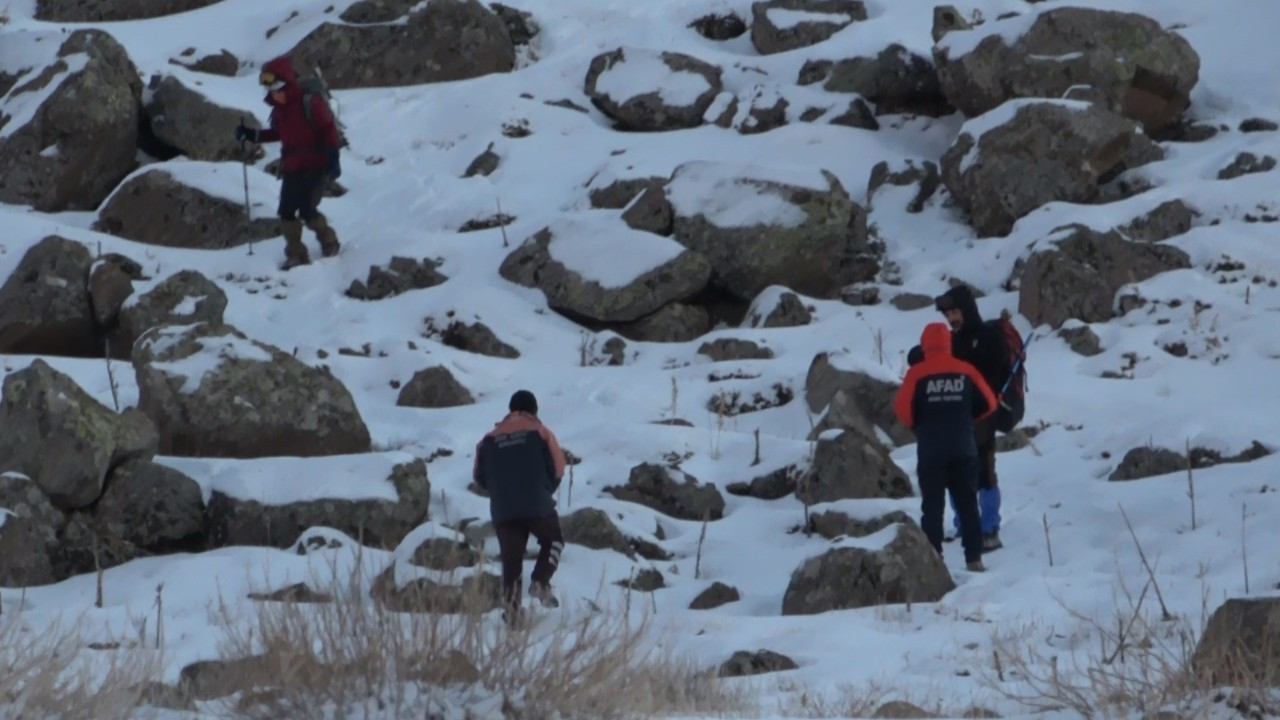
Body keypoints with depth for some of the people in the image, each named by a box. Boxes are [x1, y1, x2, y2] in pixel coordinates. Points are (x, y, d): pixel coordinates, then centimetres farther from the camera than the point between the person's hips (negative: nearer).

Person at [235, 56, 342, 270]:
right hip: (292, 169, 7)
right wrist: (251, 135, 11)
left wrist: (333, 159, -18)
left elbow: (328, 129, -14)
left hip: (316, 166, -7)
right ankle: (296, 254, 11)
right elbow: (276, 133, 23)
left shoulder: (310, 103, -16)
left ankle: (329, 243, 11)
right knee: (286, 212, 1)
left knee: (307, 210, -13)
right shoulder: (279, 109, 7)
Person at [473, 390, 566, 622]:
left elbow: (480, 475, 10)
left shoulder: (490, 439, 9)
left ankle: (511, 607, -3)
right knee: (553, 541, 22)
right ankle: (540, 581, 1)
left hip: (502, 511, 2)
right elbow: (557, 469, 1)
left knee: (511, 559, 6)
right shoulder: (540, 433, 2)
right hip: (538, 506, -2)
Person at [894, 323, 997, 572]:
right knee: (967, 504, 9)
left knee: (932, 505, 3)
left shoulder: (917, 373, -8)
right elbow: (988, 403, 5)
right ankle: (974, 557, 7)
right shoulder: (965, 370, 0)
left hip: (931, 451, -2)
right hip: (964, 450, 2)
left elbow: (903, 408, -10)